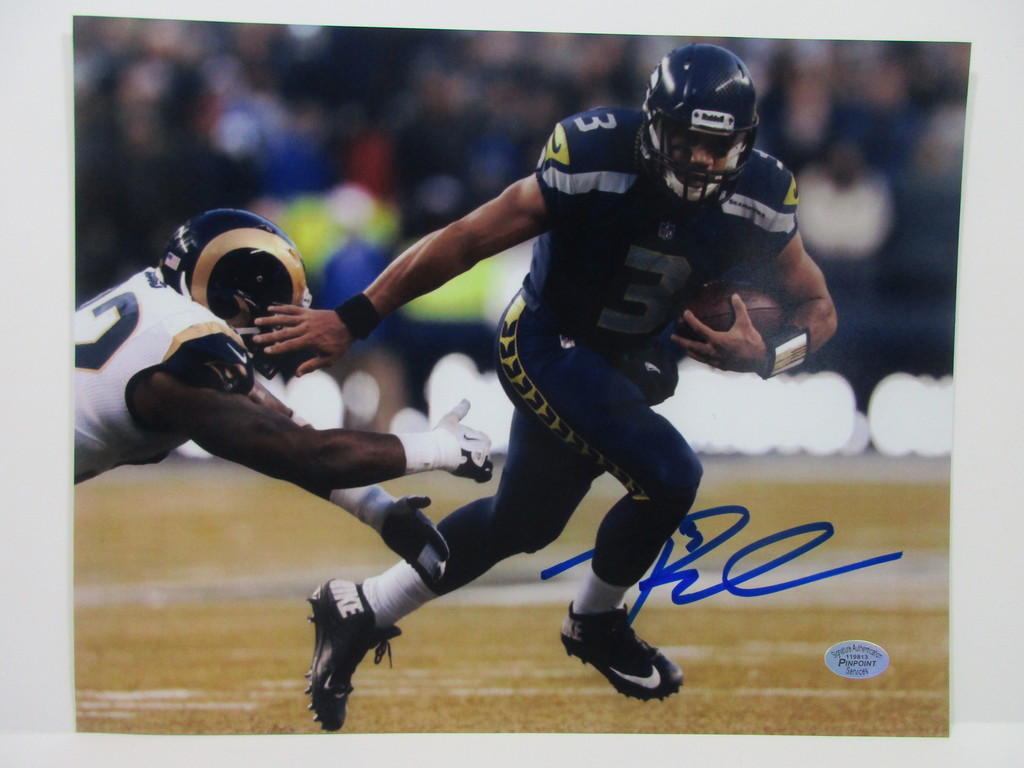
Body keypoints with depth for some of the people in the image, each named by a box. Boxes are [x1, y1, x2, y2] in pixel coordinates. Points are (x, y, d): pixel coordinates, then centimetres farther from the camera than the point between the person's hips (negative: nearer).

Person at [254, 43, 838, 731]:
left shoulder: (757, 199, -17)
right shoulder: (594, 161, -29)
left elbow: (818, 308, -5)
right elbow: (465, 241, -24)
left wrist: (767, 354, -29)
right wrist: (351, 320, -25)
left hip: (632, 360, 6)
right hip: (549, 345, -6)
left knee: (523, 522, 14)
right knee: (668, 476, -21)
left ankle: (363, 611, 31)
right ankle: (596, 623, 6)